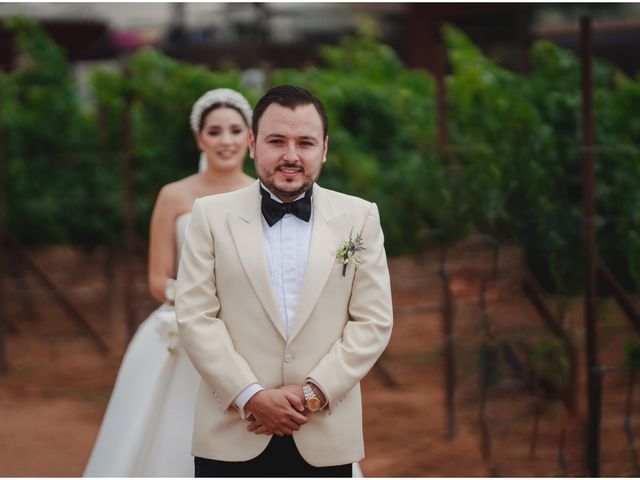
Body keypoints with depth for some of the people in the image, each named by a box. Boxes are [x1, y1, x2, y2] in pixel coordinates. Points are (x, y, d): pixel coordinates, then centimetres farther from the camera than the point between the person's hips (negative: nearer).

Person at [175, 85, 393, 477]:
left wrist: (314, 393, -10)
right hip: (230, 435, -1)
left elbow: (374, 321, 1)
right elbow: (195, 317, -3)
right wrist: (251, 396, -13)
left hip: (326, 438, 1)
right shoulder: (212, 215, 3)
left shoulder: (359, 218, 5)